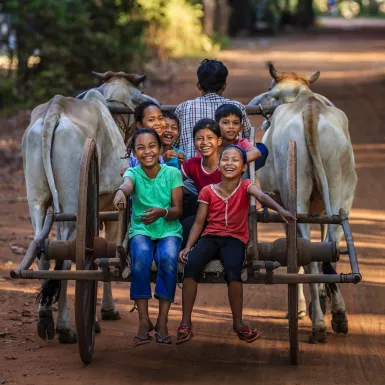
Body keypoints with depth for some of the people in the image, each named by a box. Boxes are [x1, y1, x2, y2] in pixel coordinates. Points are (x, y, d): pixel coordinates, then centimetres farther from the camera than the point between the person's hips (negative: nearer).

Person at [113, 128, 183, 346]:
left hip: (169, 230, 0)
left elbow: (178, 210, -3)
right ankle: (144, 321, -27)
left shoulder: (172, 173, 0)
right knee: (141, 256, -34)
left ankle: (163, 321, -25)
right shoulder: (133, 173, -1)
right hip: (141, 230, 0)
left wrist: (162, 212, -28)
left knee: (168, 258, -33)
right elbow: (127, 184, -27)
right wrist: (121, 191, -54)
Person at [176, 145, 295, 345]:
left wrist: (280, 209, -41)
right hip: (210, 237, 2)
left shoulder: (245, 187, 2)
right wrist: (188, 247, -6)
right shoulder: (208, 191, 7)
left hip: (234, 239, -2)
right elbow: (199, 223, 9)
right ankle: (185, 323, -22)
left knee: (232, 269, -34)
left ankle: (238, 323, -18)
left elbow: (262, 196, -21)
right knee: (191, 264, -29)